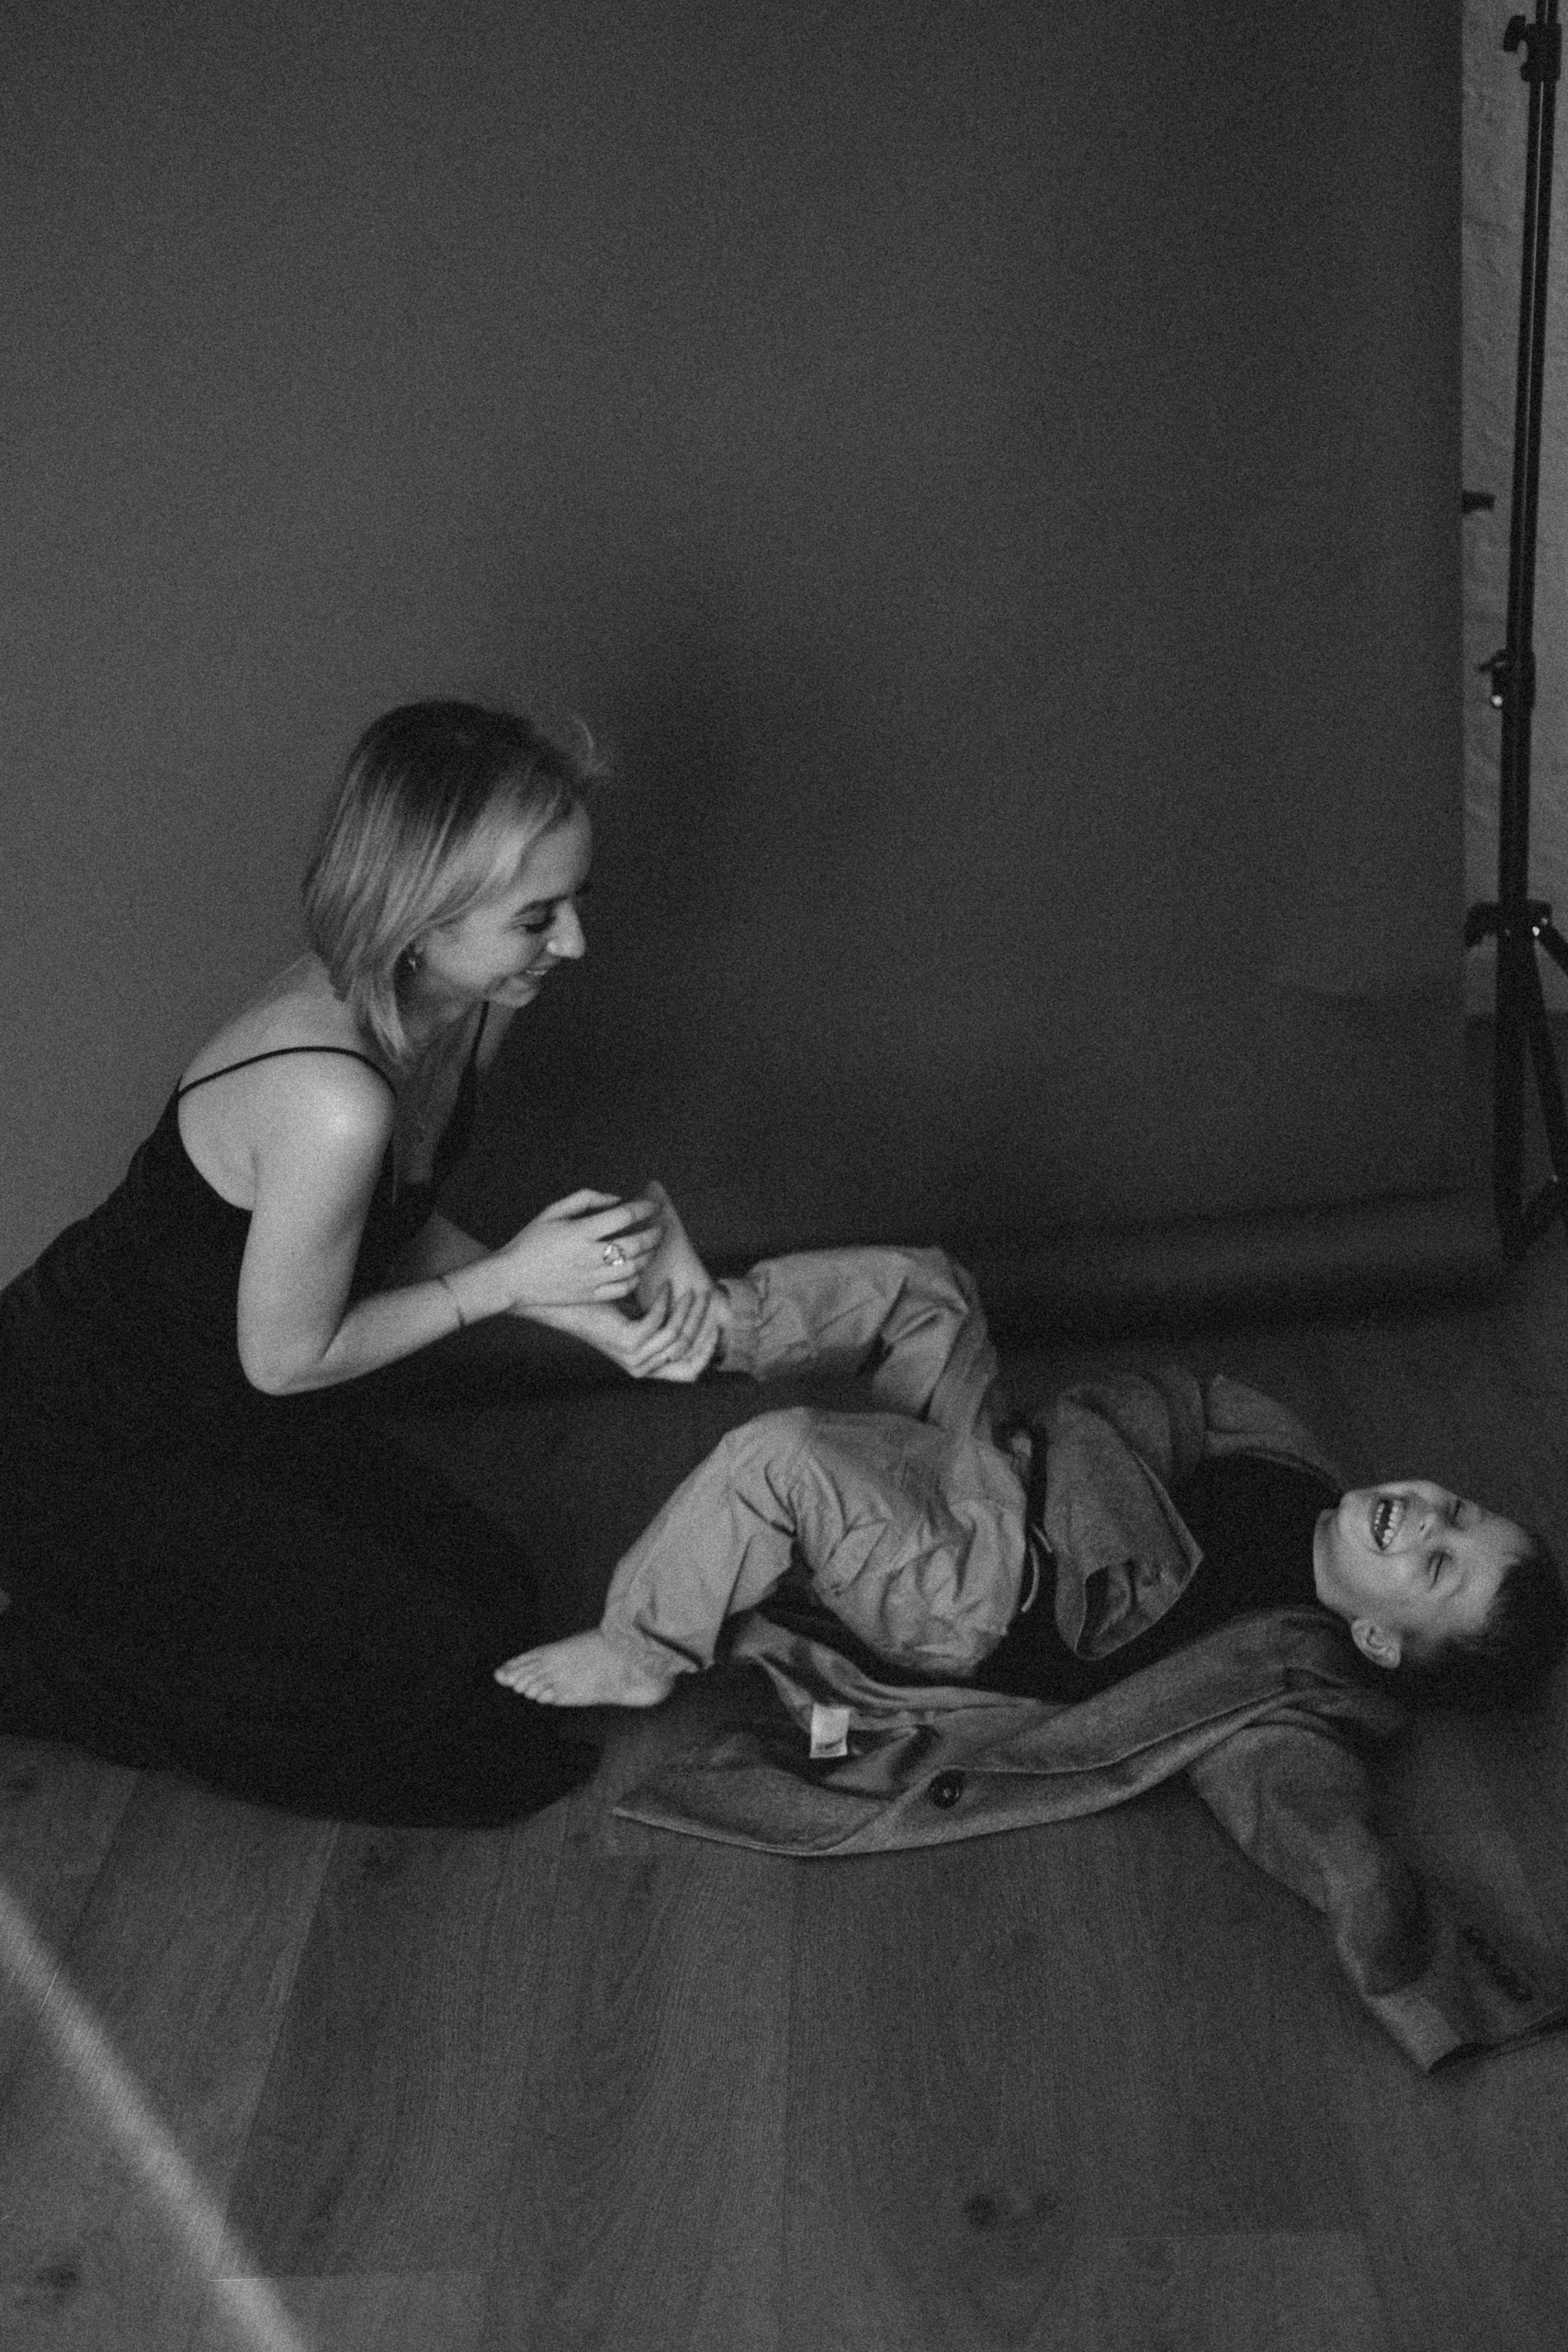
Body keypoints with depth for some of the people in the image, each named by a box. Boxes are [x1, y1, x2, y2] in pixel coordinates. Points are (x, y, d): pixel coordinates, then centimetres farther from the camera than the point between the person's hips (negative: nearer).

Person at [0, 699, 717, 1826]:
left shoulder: (472, 1001, -11)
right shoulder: (331, 1100, -38)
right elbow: (286, 1357, -23)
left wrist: (589, 1314, -8)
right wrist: (511, 1277, -19)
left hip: (229, 1407, 9)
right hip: (90, 1450, -9)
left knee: (493, 1597, 15)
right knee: (436, 1666, -6)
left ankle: (129, 1620, 22)